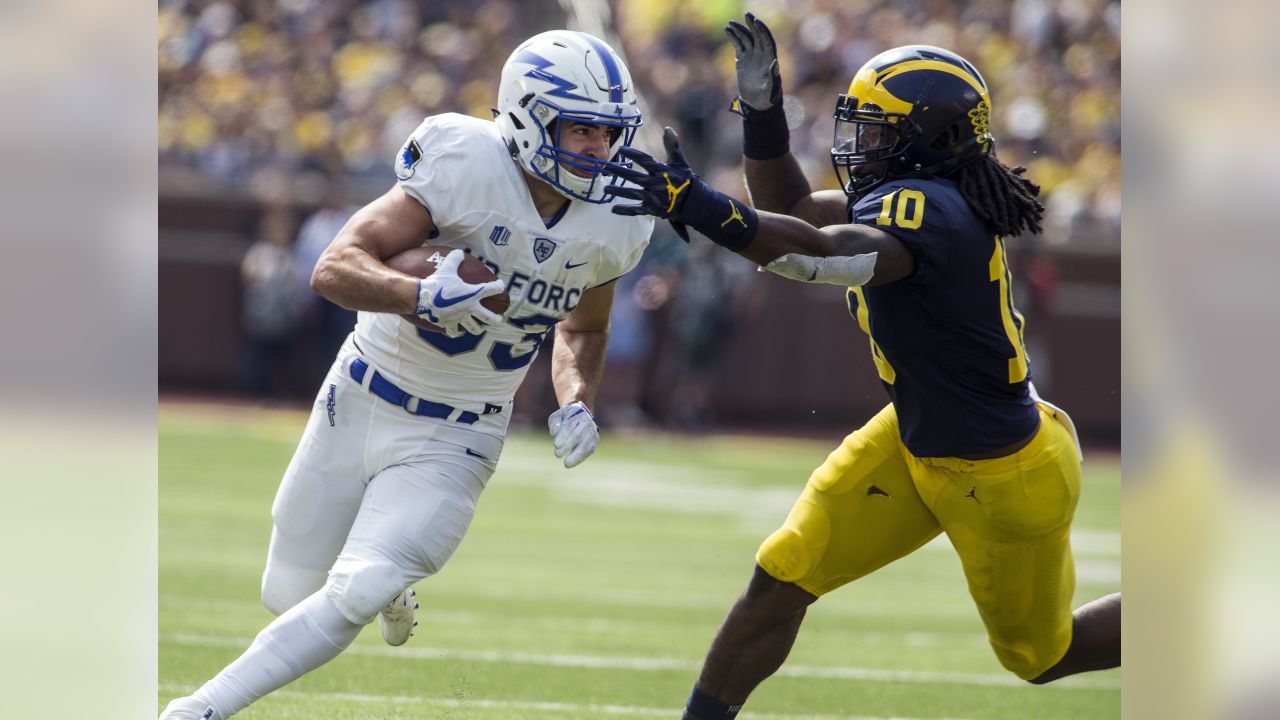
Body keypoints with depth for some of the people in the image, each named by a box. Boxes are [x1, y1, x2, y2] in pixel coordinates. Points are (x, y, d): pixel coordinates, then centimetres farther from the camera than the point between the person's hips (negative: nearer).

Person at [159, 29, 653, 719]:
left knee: (352, 600, -19)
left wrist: (577, 403, -6)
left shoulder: (610, 227, -8)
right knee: (289, 596, 13)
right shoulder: (465, 167, -24)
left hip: (450, 444, 1)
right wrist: (423, 296, -47)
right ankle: (388, 583, 47)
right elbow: (334, 268, -29)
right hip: (359, 405, -1)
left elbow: (582, 332, 14)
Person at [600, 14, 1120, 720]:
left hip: (1000, 473, -8)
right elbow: (790, 209, 10)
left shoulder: (925, 211, -31)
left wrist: (703, 208, -60)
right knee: (782, 576, -3)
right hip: (914, 440, 8)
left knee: (1041, 654, 14)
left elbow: (819, 254, -49)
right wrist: (762, 110, -6)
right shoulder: (910, 198, -3)